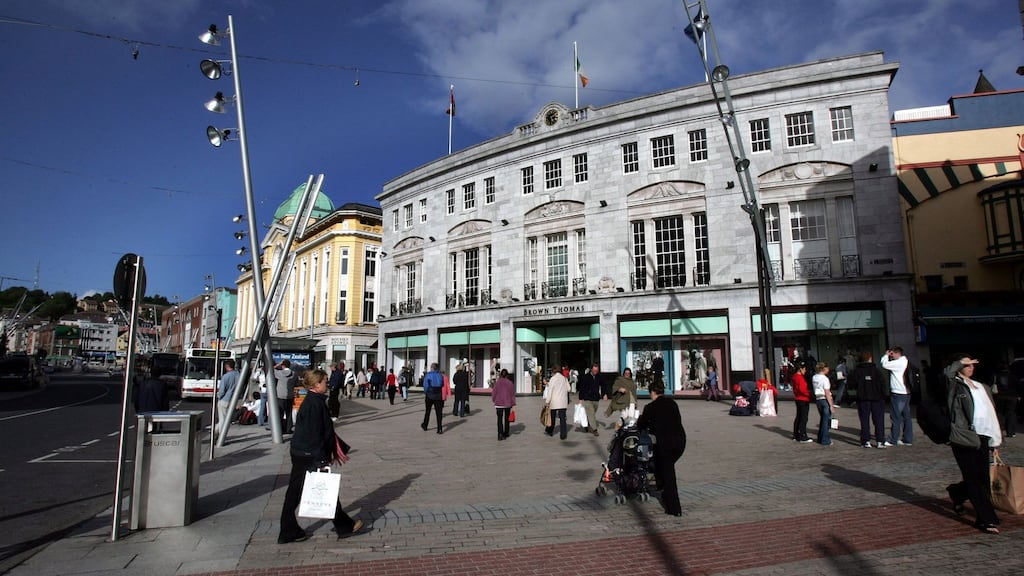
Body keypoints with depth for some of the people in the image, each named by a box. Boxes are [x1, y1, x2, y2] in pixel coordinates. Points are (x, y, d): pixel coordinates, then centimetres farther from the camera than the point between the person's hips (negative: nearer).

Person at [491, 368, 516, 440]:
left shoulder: (497, 383, -5)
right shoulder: (510, 383, -4)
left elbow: (494, 393, 1)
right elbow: (512, 394, -4)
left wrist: (494, 400, 20)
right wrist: (513, 404, 0)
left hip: (499, 404, -1)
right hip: (507, 404, 1)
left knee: (500, 419, -1)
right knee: (506, 418, 16)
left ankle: (500, 434, -14)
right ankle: (506, 433, 27)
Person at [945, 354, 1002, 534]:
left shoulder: (982, 388, 17)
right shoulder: (955, 386, -2)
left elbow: (991, 414, 18)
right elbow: (948, 373, -28)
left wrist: (995, 441, 14)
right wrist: (960, 363, -10)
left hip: (982, 438, 6)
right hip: (964, 438, -6)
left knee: (982, 479, 11)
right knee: (975, 480, -2)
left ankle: (956, 493, 38)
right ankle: (987, 519, 4)